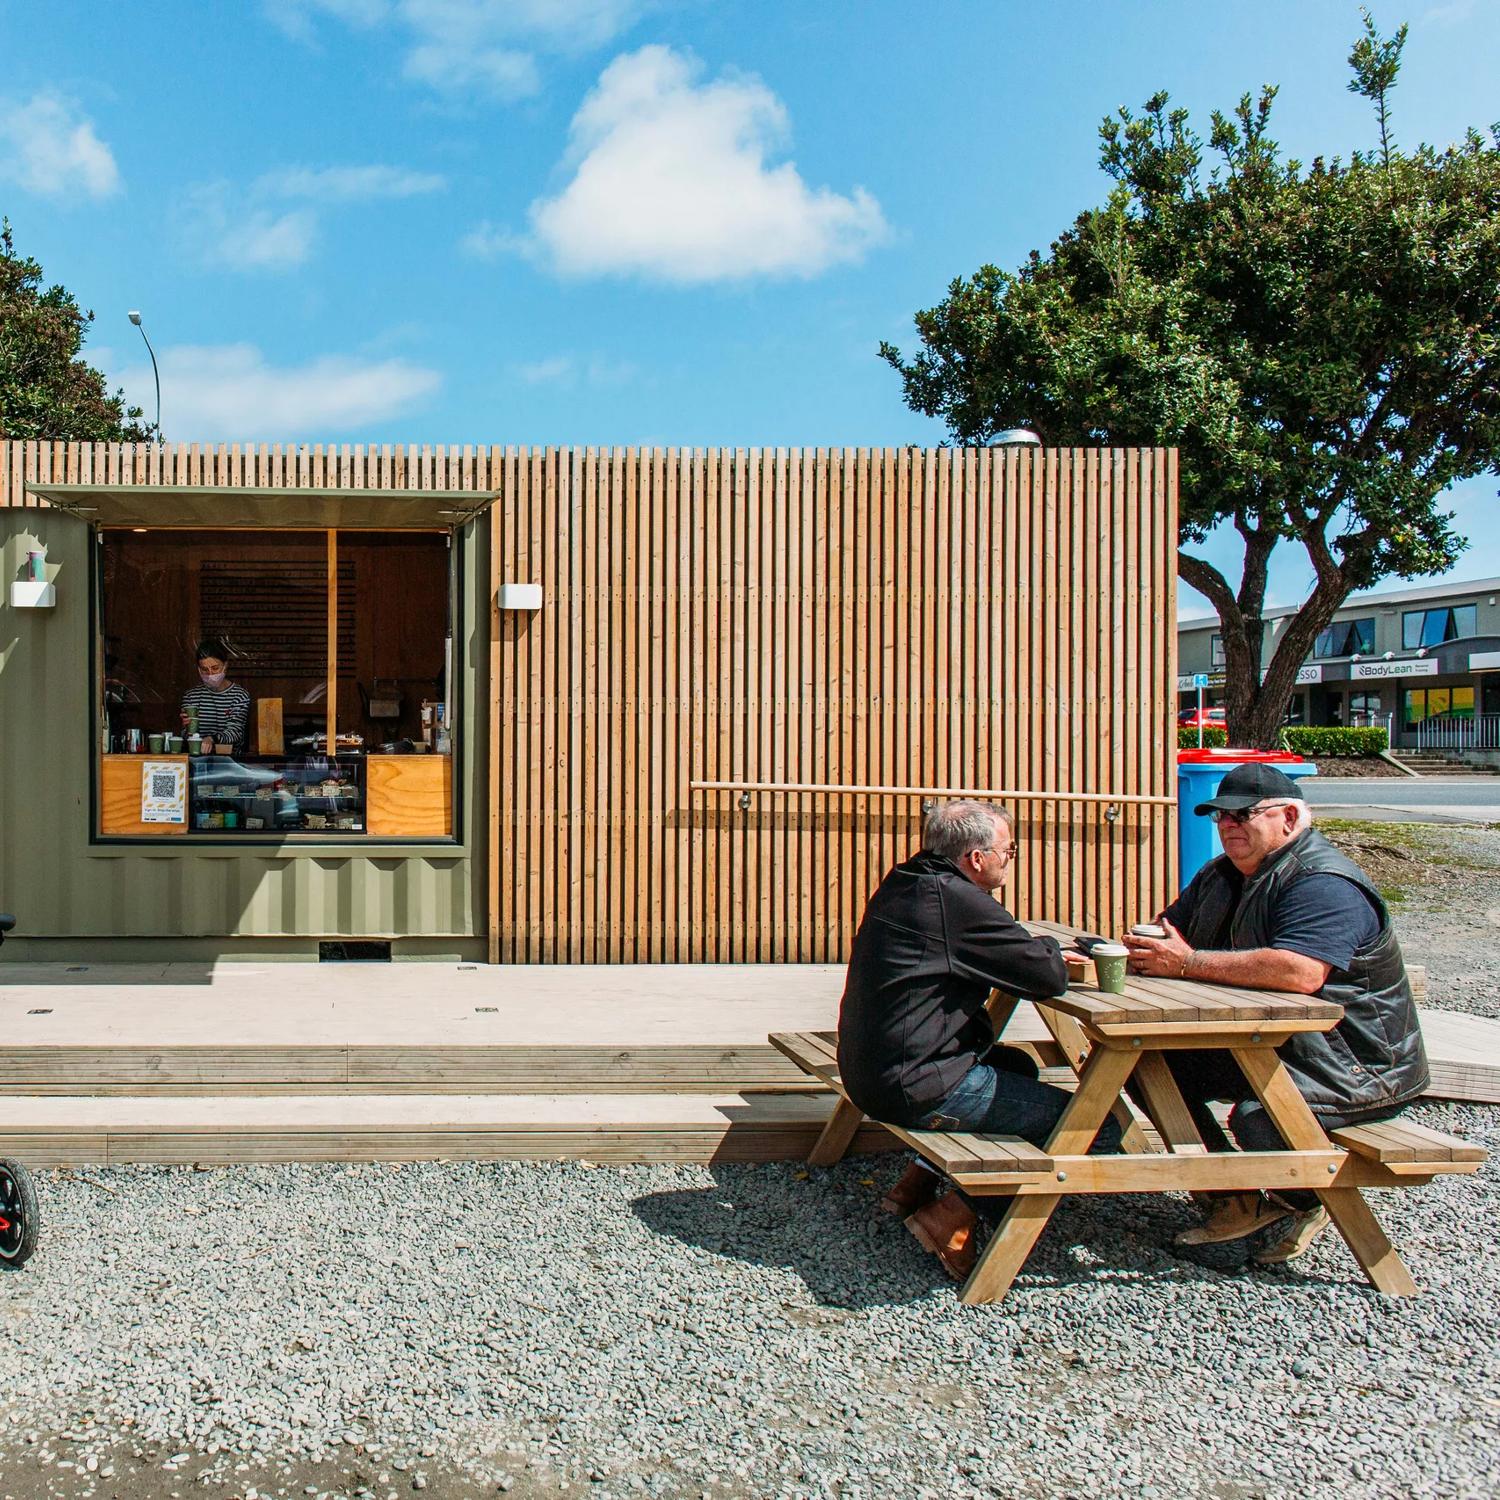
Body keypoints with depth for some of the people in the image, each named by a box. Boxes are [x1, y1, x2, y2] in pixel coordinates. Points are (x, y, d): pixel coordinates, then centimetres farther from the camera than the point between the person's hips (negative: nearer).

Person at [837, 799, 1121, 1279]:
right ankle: (953, 1216, -5)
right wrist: (1048, 948, 8)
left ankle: (916, 1184, 25)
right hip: (918, 1089, -10)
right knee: (1098, 1128, -7)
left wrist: (1039, 954, 9)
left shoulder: (903, 885, 11)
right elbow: (1050, 975, -15)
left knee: (1017, 1065, 33)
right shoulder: (957, 900, -17)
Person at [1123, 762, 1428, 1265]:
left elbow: (1300, 972, -38)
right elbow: (1168, 926, 9)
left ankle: (1302, 1205, 2)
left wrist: (1189, 963, -34)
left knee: (1260, 1116, -33)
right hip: (1265, 1044, 9)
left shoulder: (1324, 884, -22)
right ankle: (1237, 1203, 4)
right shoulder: (1222, 875, 9)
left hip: (1356, 1063, -9)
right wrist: (1146, 947, -16)